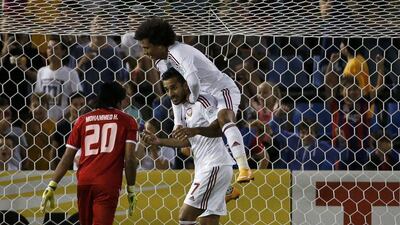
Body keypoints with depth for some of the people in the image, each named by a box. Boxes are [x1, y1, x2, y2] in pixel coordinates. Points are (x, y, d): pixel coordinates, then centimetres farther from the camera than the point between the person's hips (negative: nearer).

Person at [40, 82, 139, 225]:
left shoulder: (83, 120, 16)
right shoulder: (127, 121, 8)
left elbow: (67, 158, 9)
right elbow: (129, 158, -2)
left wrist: (52, 186, 8)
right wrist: (131, 189, 3)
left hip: (84, 182, 4)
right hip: (108, 185, -4)